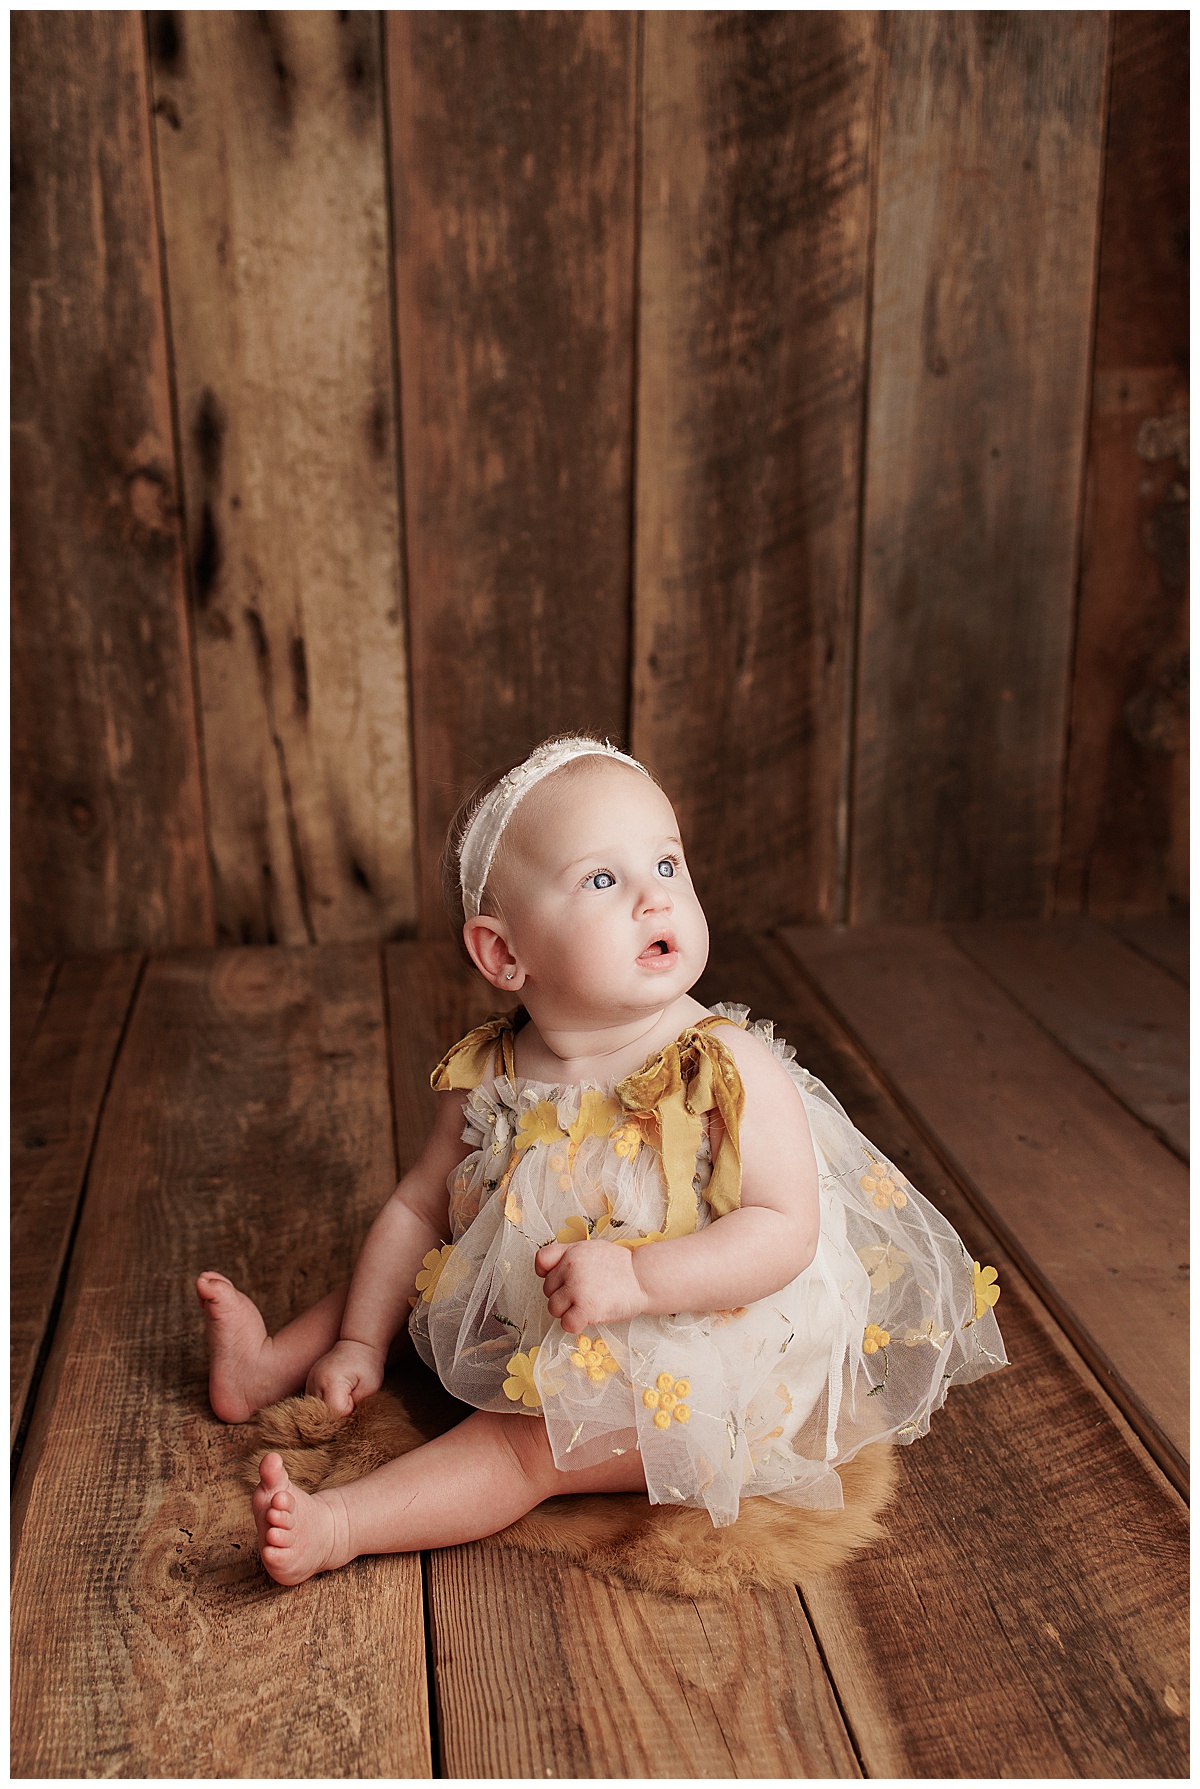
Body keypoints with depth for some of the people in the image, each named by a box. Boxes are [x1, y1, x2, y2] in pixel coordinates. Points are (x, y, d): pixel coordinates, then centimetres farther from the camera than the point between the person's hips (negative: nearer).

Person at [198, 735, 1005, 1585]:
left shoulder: (733, 1069, -24)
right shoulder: (489, 1079, -10)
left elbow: (785, 1229, -25)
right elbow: (419, 1207, 3)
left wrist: (635, 1278, -35)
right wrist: (360, 1342, 2)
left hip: (692, 1359, -6)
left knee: (529, 1444, -23)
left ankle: (339, 1524, -19)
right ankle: (272, 1363, 26)